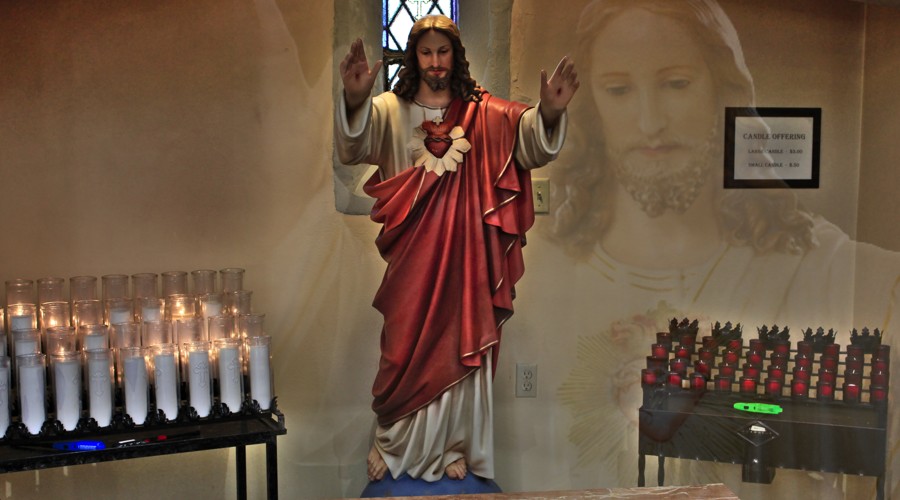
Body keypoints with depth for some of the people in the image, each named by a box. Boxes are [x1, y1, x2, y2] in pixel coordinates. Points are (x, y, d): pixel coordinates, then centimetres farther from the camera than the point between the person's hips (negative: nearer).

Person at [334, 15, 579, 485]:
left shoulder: (483, 113, 1)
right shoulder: (390, 109, 0)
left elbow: (529, 139, -14)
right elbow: (353, 146, -18)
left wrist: (548, 112, -37)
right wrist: (354, 100, -40)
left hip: (463, 250, 0)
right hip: (411, 252, 0)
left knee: (458, 346, 8)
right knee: (405, 346, 9)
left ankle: (452, 447, 24)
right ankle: (392, 445, 26)